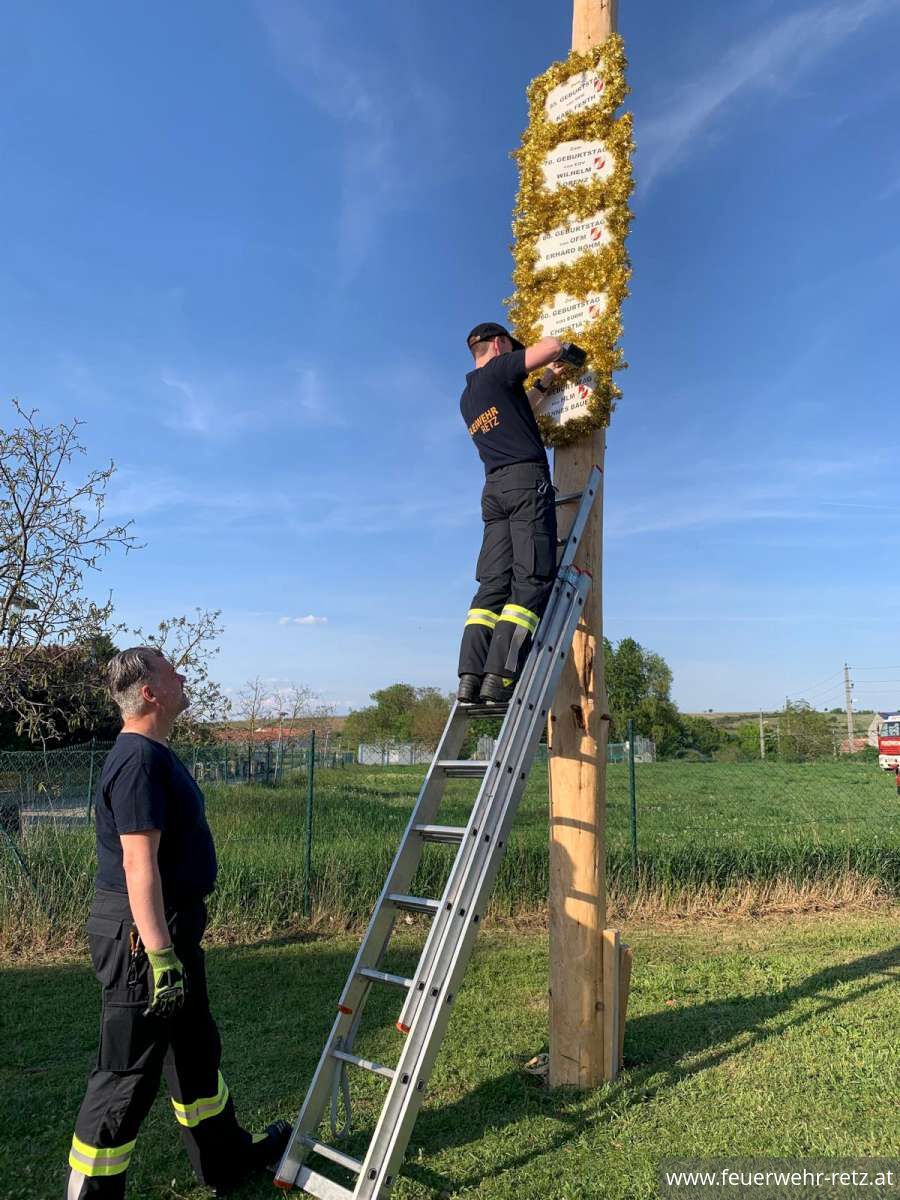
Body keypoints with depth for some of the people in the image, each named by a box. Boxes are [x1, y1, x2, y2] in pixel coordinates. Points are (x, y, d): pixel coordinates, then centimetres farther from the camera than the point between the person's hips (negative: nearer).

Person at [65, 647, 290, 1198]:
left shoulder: (157, 755, 10)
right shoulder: (138, 761, -22)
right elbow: (138, 865, -27)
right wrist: (159, 955, -27)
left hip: (171, 929, 11)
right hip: (141, 935, -11)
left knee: (195, 1050, 23)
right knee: (128, 1075, 3)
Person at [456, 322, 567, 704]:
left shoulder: (467, 398, 25)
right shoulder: (498, 371, 4)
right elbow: (552, 346, -3)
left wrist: (545, 382, 43)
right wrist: (553, 344, 19)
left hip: (494, 487, 7)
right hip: (528, 479, -7)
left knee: (493, 583, -1)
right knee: (532, 580, -11)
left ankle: (469, 678, -14)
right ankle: (499, 677, -22)